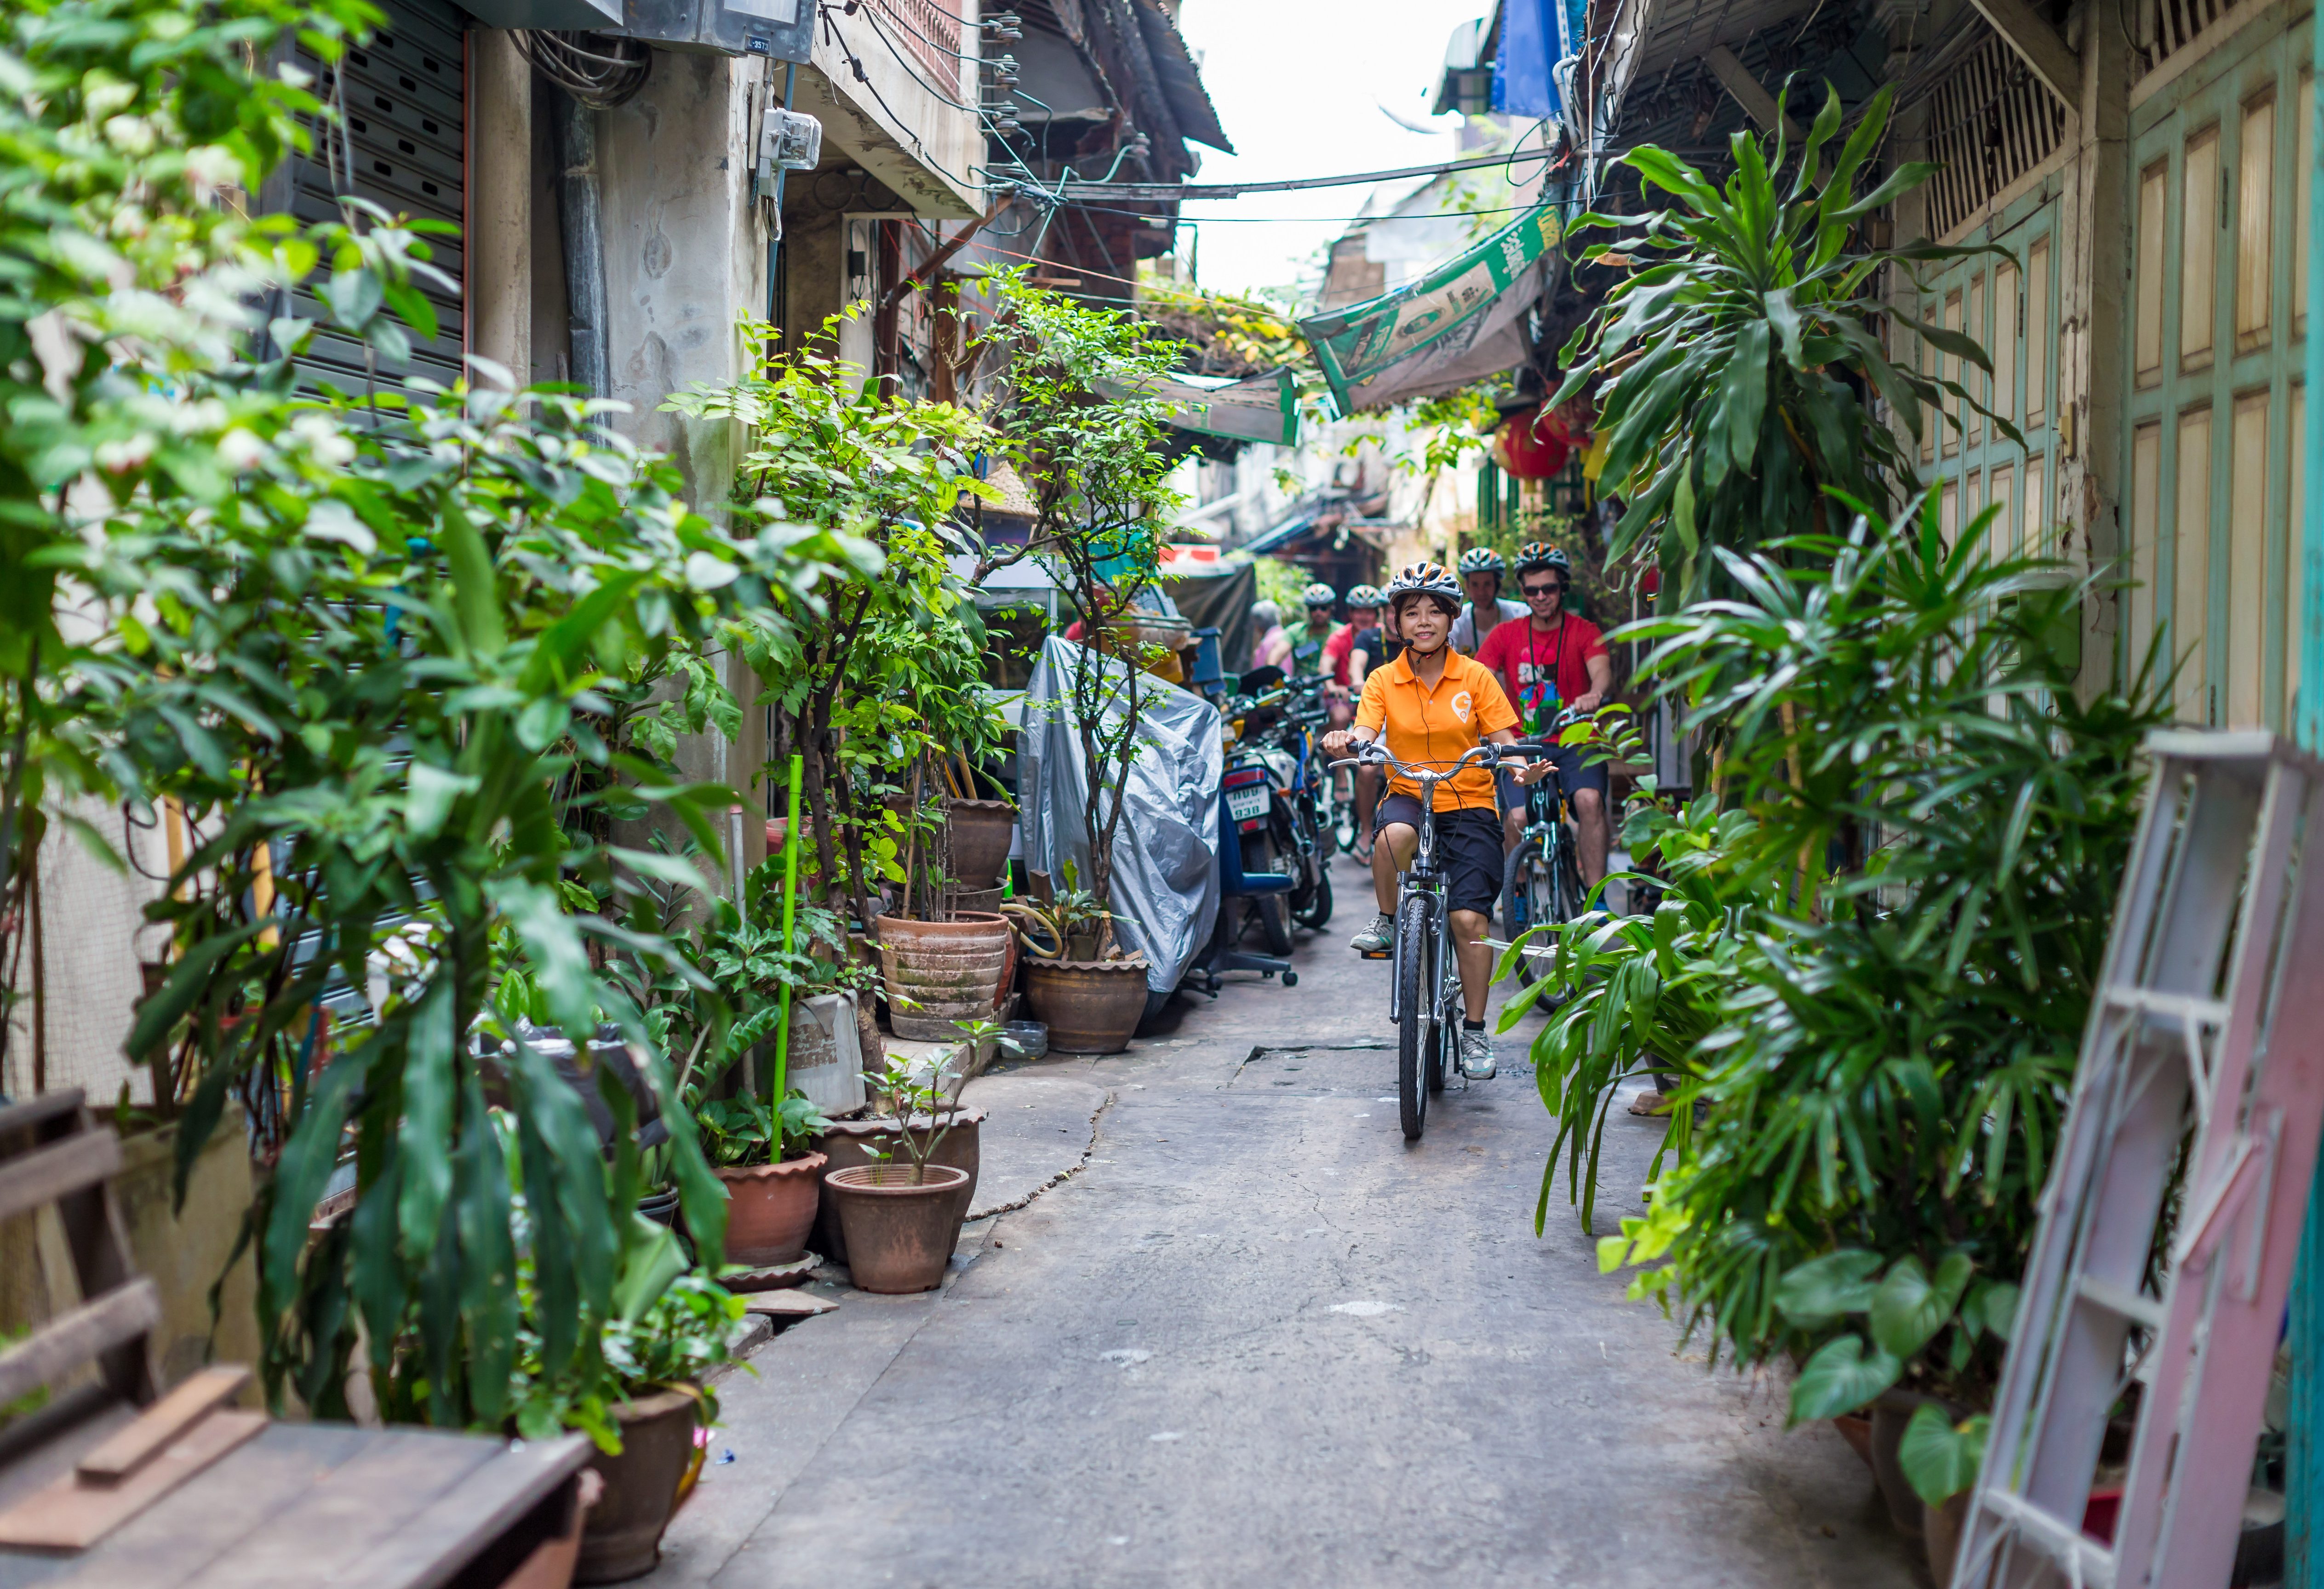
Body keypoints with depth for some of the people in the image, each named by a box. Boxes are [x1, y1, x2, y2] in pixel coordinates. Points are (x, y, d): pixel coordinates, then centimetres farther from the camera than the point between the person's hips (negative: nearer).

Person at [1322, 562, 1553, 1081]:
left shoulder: (1476, 678, 1)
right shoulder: (1383, 682, 3)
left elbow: (1503, 741, -3)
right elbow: (1365, 735, -10)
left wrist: (1523, 770, -25)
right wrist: (1344, 743, -34)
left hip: (1469, 805, 0)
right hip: (1408, 797, 0)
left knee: (1470, 919, -11)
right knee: (1393, 835, -38)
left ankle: (1475, 1030, 7)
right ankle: (1388, 922, -9)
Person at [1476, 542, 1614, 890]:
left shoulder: (1584, 632, 3)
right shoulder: (1506, 635, 8)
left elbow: (1602, 669, -17)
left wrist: (1595, 694, -42)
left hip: (1575, 744, -1)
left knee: (1589, 800, -30)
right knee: (1517, 817, -22)